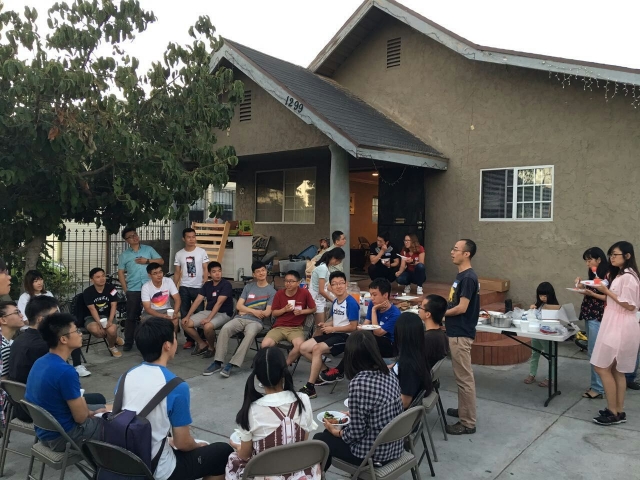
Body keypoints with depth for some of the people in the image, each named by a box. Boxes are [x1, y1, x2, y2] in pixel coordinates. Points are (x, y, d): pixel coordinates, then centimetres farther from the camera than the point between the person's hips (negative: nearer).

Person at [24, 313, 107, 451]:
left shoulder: (40, 362, 0)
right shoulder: (65, 371, -28)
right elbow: (80, 417, -20)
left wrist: (89, 412, 10)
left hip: (46, 430, 9)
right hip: (62, 437, -9)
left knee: (101, 405, 22)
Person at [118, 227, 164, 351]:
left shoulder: (148, 249, 8)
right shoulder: (124, 255, 7)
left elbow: (161, 261, 5)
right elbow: (120, 273, 6)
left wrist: (147, 261, -9)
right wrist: (125, 289, -1)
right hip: (133, 290, 0)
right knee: (131, 317, 3)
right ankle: (128, 342, 10)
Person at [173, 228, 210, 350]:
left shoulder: (202, 252, -2)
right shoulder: (179, 254, 4)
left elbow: (205, 270, -1)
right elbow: (176, 273, 8)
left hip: (198, 287, -2)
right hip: (184, 288, 3)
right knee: (185, 314, 7)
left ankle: (201, 339, 10)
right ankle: (189, 339, 17)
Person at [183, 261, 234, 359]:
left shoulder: (226, 284, -15)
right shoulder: (207, 284, 6)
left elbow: (219, 303, -23)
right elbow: (198, 300, 3)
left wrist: (208, 318, -31)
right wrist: (188, 316, -7)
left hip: (223, 314, -7)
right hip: (208, 311, 7)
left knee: (207, 326, -36)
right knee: (185, 323, -7)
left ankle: (211, 347, -5)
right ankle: (202, 344, 10)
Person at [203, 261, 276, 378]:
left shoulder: (271, 291, 5)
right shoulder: (248, 287, 15)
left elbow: (267, 313, -3)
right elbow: (239, 306, 9)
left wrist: (246, 311, 2)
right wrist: (253, 311, -5)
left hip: (256, 321, -3)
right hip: (240, 318, 3)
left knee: (250, 333, -37)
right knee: (225, 328, -28)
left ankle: (231, 364, -36)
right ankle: (217, 363, -25)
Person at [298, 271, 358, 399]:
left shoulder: (351, 303, -15)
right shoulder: (335, 302, 11)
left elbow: (353, 327, -17)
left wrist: (332, 329, -15)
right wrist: (325, 325, 2)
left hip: (346, 336, -9)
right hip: (334, 333, 10)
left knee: (317, 349, -29)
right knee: (304, 348, 1)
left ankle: (310, 387, -22)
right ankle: (328, 373, 8)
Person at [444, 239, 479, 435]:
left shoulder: (468, 278, -19)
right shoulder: (462, 275, 11)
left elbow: (462, 308, -22)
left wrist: (440, 313, -9)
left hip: (461, 334, -10)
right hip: (456, 332, 10)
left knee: (464, 378, -2)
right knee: (461, 376, 20)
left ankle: (468, 423, 6)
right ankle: (463, 410, 33)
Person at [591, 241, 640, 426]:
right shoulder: (618, 275, 15)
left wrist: (607, 291, -17)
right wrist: (601, 292, 8)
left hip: (621, 327, -10)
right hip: (614, 325, 10)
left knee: (602, 367, -6)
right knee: (616, 370, 12)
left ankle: (613, 412, 2)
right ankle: (618, 411, 18)